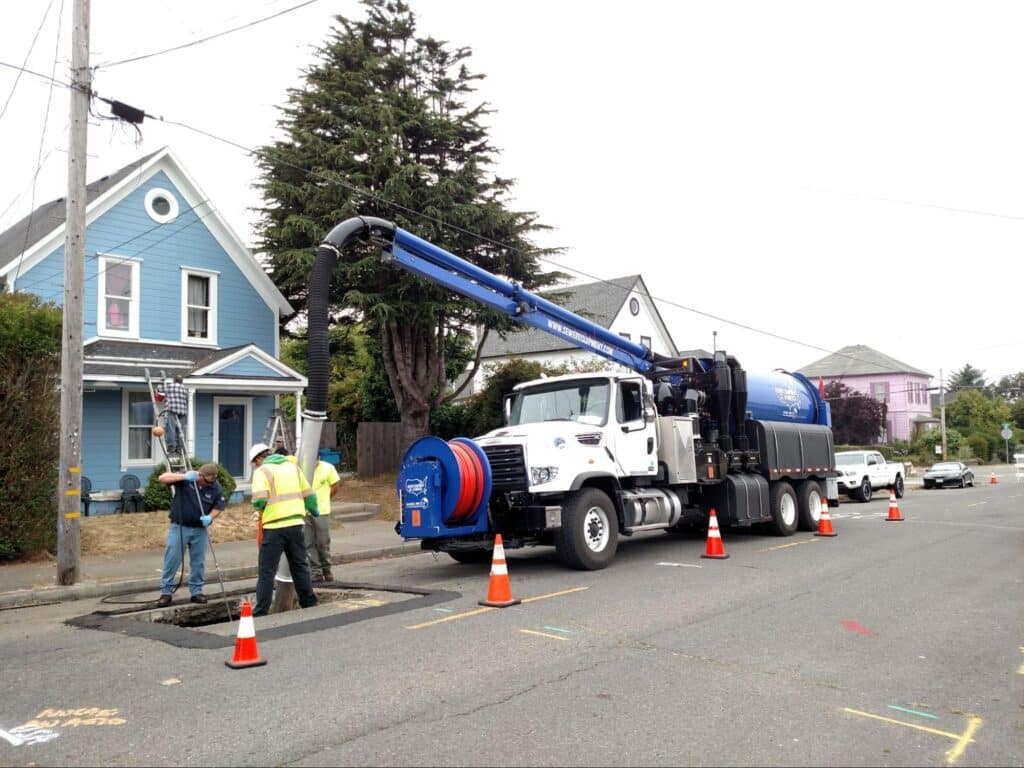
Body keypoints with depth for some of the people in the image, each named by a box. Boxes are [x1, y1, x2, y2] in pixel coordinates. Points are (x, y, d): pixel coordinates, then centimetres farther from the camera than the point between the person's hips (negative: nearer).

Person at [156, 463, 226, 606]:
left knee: (198, 562, 9)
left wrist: (210, 517, -20)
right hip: (179, 527, -2)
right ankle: (166, 592, 11)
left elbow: (219, 506, 1)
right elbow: (162, 478, -22)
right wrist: (184, 477, -35)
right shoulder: (184, 479, -13)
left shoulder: (216, 488, -8)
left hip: (200, 529, 2)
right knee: (172, 560, 1)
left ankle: (196, 591, 20)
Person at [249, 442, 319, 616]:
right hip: (296, 524, 5)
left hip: (274, 527, -5)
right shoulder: (293, 466, 12)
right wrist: (314, 510, 32)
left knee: (267, 571, 2)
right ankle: (309, 604, 23)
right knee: (300, 566, 17)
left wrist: (259, 507, 6)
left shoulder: (262, 471, -4)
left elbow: (259, 500, -17)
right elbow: (308, 494, 14)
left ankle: (260, 612, 3)